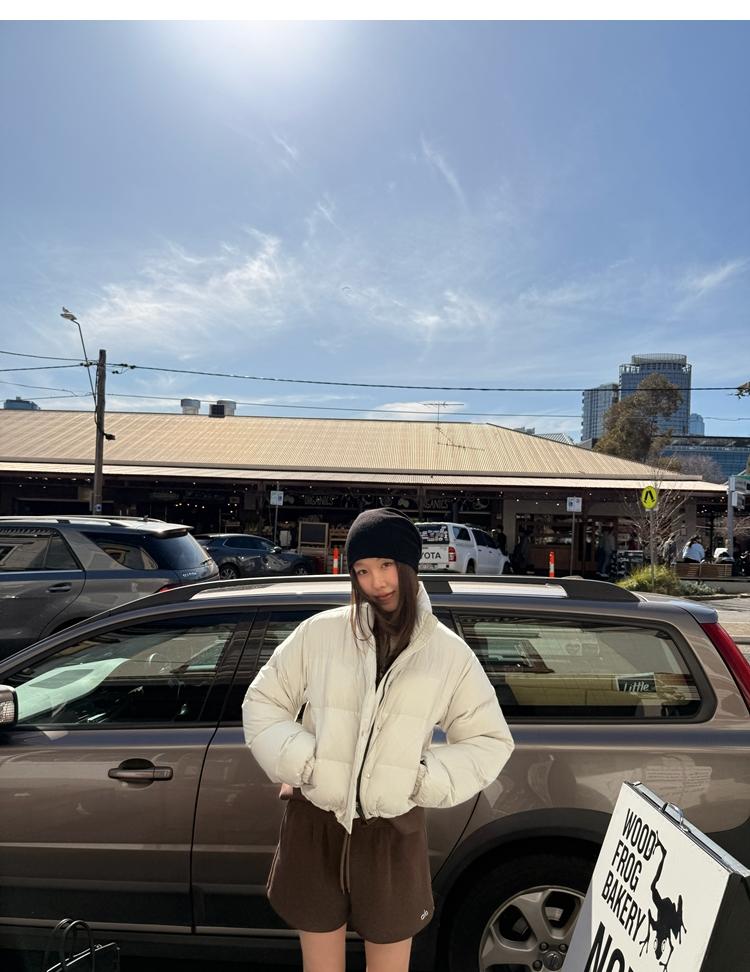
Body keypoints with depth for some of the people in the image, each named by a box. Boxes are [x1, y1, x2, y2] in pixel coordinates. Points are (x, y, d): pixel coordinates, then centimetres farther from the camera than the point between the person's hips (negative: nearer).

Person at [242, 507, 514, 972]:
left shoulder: (449, 653, -5)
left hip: (393, 832, 0)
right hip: (315, 825, 1)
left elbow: (490, 741, 3)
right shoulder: (320, 632, -7)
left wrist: (426, 779, -9)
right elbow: (262, 703, 3)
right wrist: (302, 762, -10)